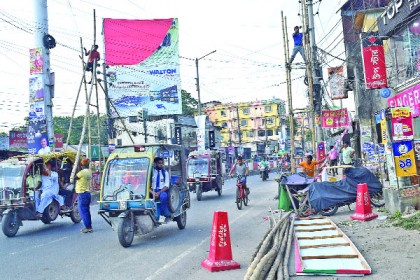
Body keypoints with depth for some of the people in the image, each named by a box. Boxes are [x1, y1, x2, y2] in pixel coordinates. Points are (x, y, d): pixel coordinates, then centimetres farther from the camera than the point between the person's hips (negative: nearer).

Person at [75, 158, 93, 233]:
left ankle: (88, 227, -4)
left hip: (82, 194, -8)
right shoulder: (89, 172, 10)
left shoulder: (82, 172, -16)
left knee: (83, 211, -4)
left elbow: (74, 178, -8)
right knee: (87, 211, 14)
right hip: (88, 193, 9)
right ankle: (89, 227, 17)